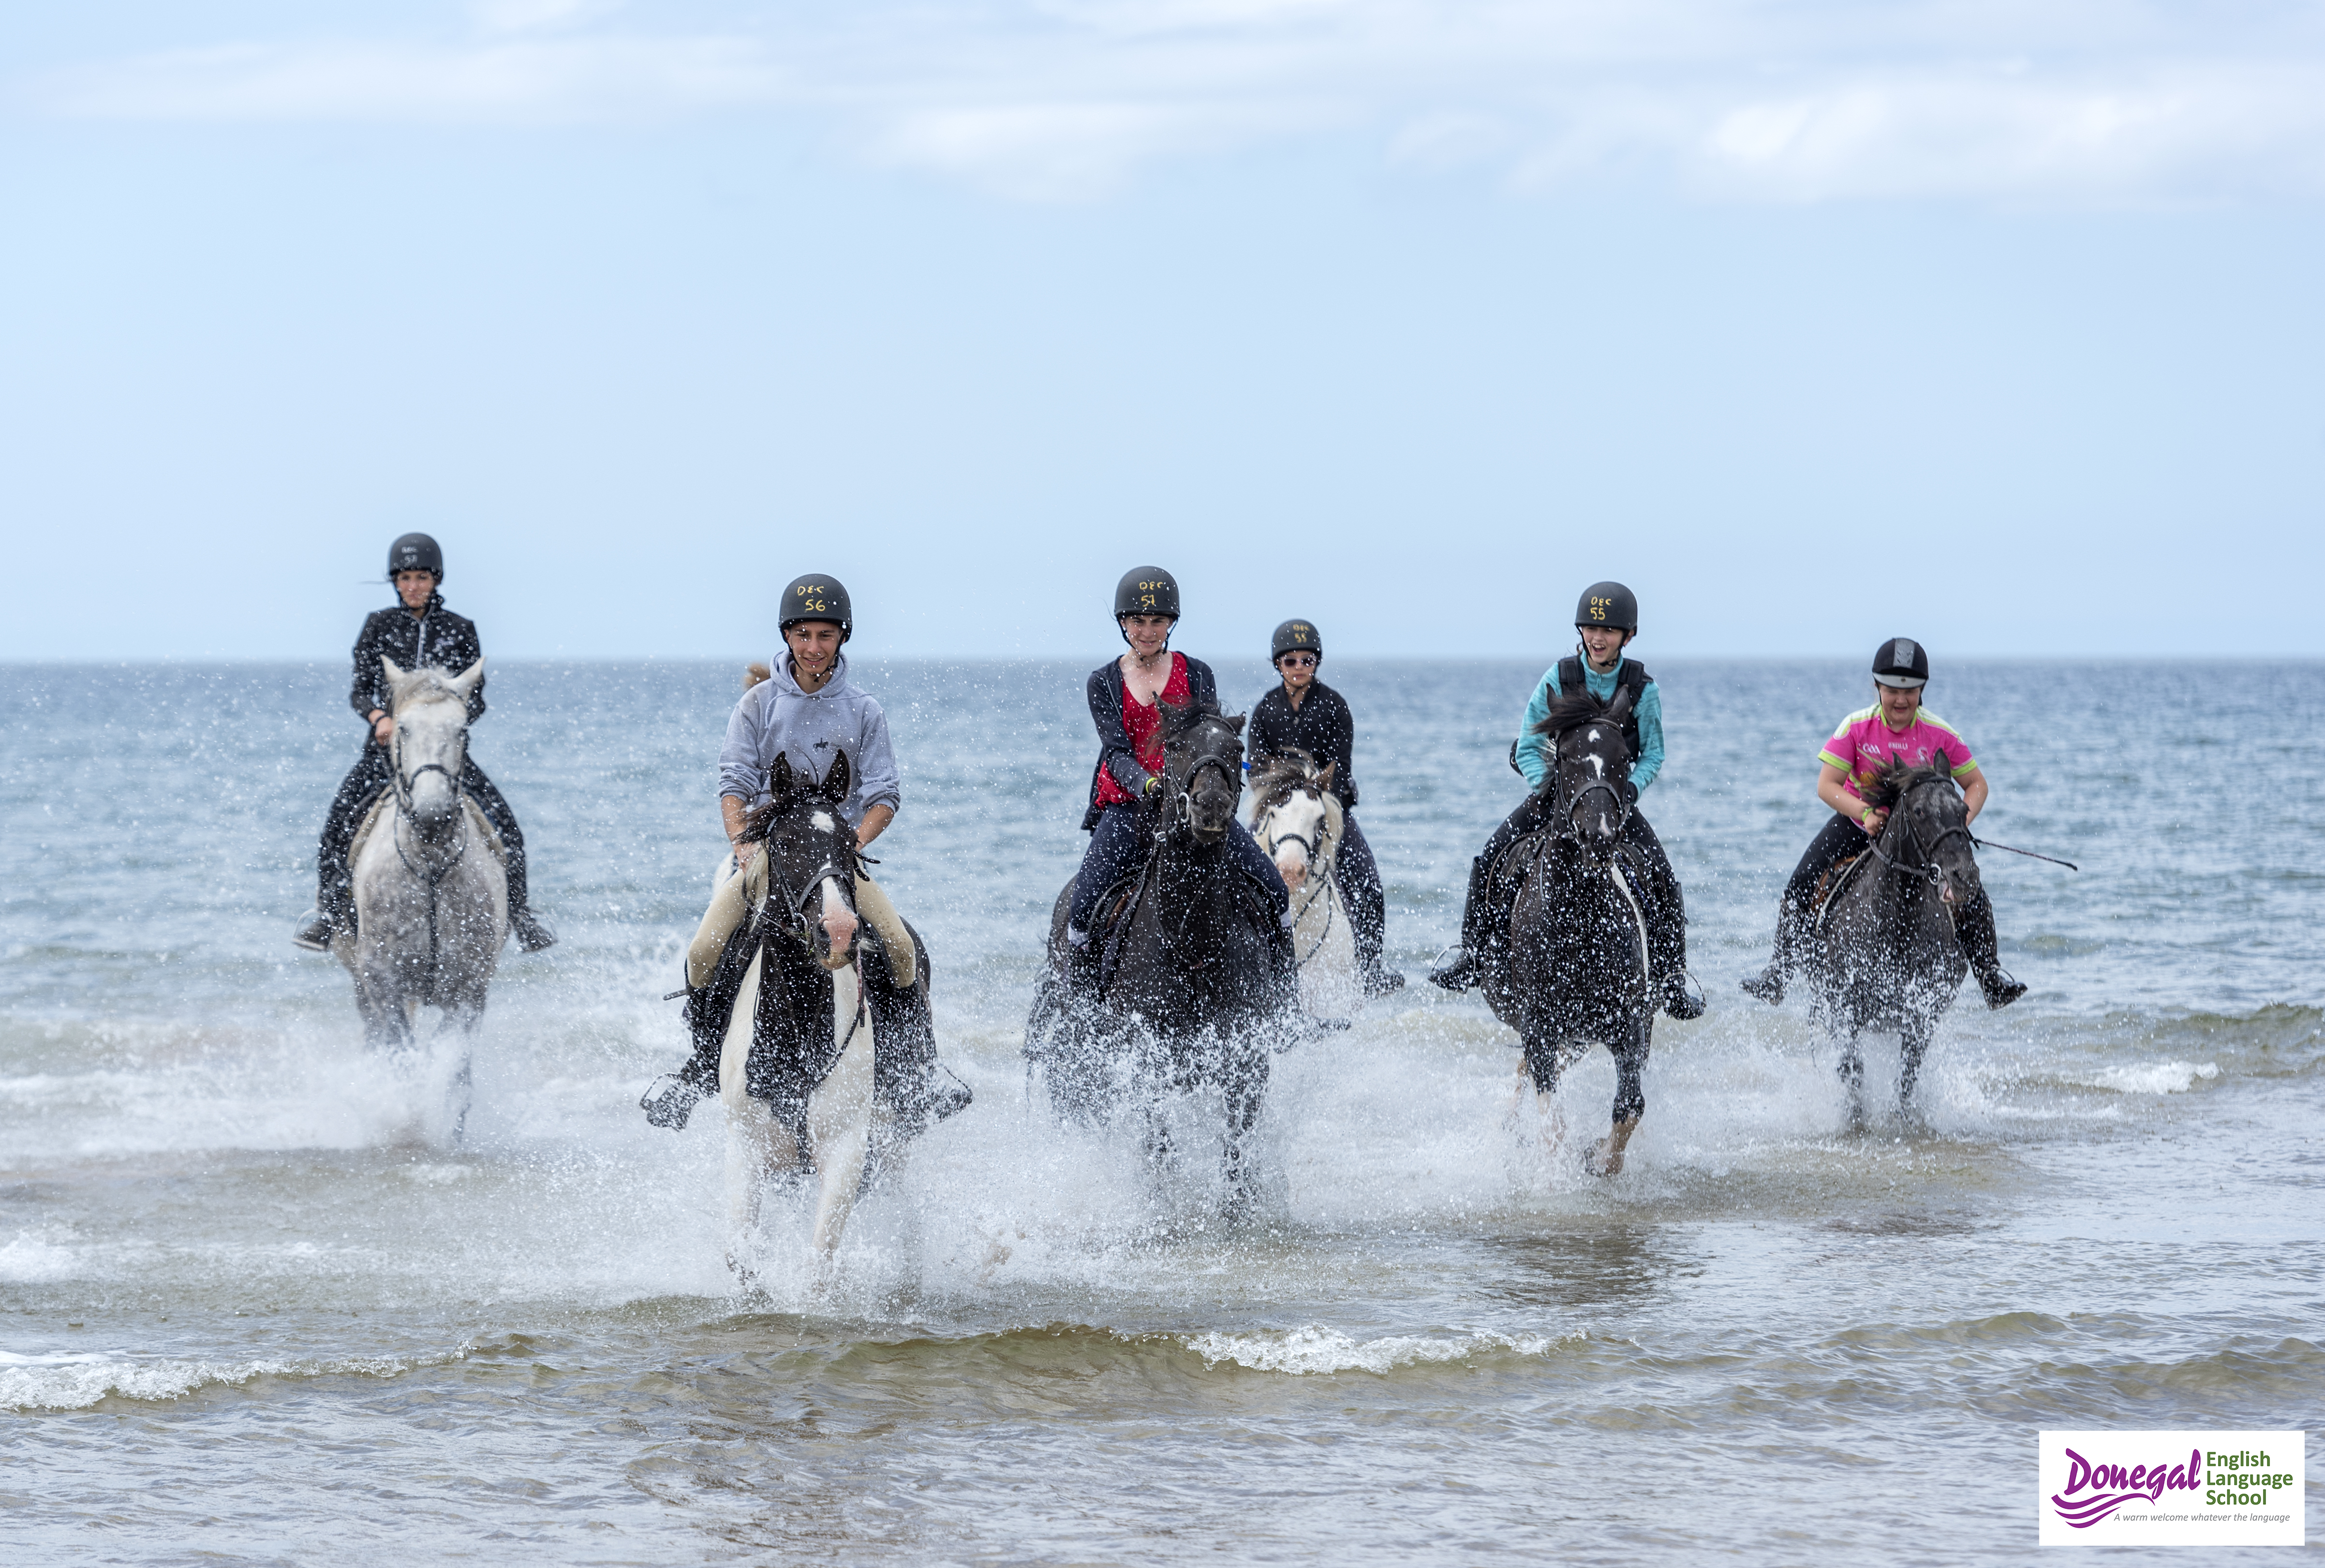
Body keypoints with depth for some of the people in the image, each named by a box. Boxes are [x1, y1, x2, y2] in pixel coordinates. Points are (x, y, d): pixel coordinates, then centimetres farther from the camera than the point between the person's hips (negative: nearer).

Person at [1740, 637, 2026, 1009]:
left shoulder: (1940, 734, -15)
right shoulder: (1856, 727, -17)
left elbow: (1976, 783, -6)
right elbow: (1826, 785, -19)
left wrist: (1964, 816, -27)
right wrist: (1866, 813, -35)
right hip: (1858, 821, 0)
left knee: (1972, 898, -14)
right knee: (1801, 887, -16)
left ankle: (1991, 977, 5)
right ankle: (1778, 972, -3)